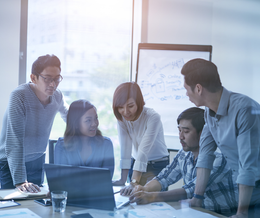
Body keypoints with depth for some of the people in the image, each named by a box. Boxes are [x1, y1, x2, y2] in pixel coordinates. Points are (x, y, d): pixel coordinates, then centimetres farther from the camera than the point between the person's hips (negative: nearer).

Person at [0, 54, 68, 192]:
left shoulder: (57, 96, -6)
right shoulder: (19, 96, -25)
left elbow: (68, 116, 19)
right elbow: (14, 141, -31)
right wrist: (20, 181, -37)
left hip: (37, 160, 5)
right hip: (11, 163, -5)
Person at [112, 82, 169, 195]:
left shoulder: (153, 117, -27)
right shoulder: (121, 118, -11)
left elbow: (144, 151, -34)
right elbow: (125, 148, -17)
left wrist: (134, 183, -40)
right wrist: (122, 179, -25)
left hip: (158, 166, -4)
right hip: (136, 164, 4)